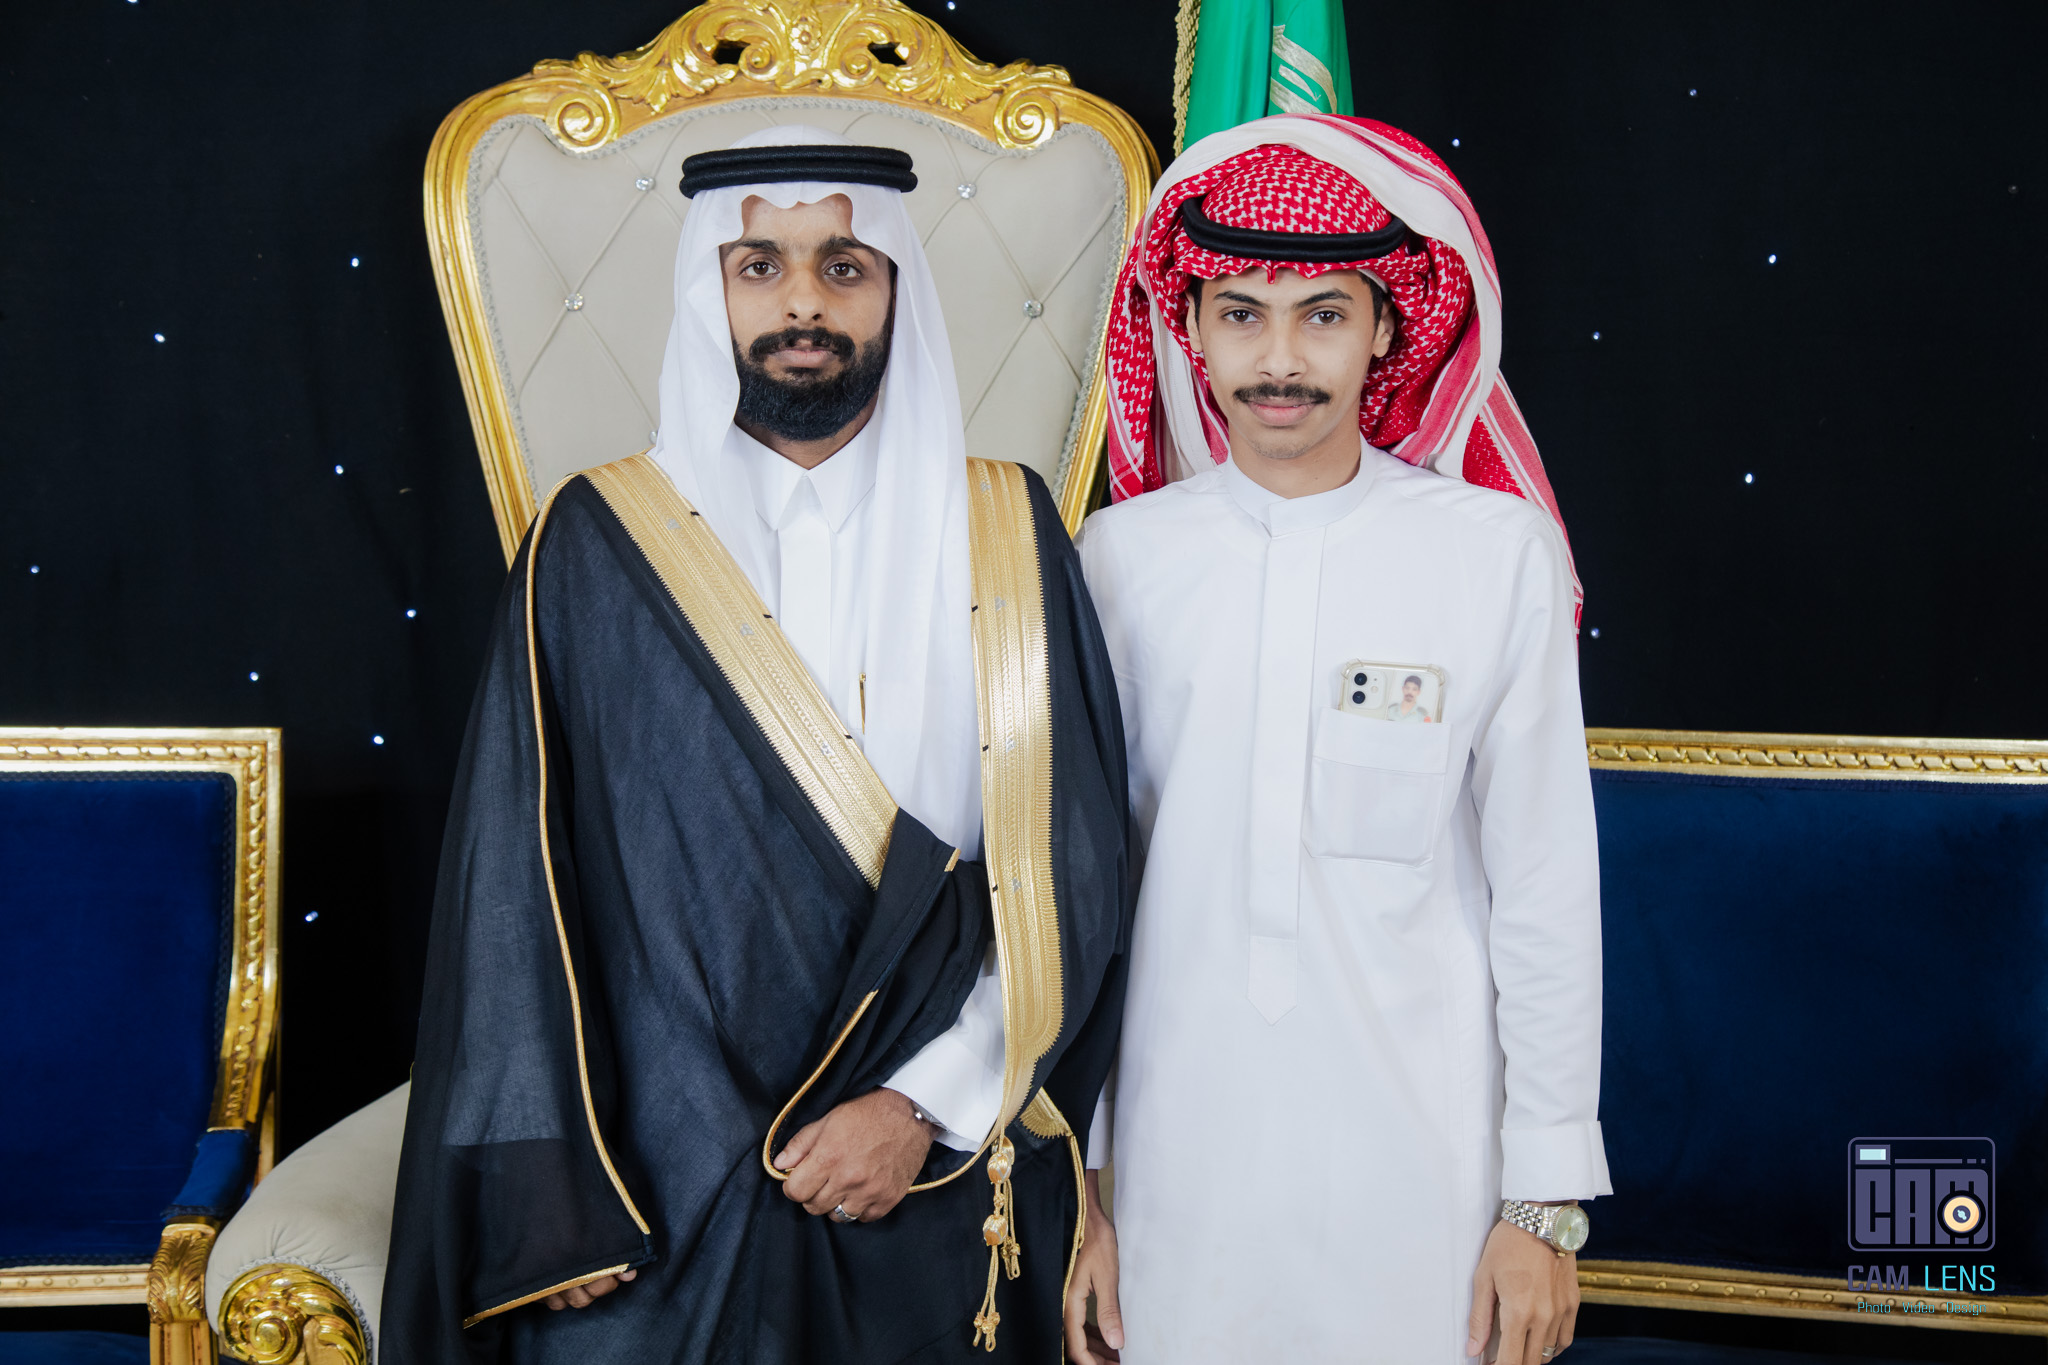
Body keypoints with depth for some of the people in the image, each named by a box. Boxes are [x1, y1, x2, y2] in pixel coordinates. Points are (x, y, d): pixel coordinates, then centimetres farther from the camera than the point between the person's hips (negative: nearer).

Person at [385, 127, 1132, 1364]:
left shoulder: (1006, 537, 1)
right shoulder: (598, 547, -1)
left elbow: (1076, 865, -2)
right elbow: (519, 882, -2)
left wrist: (927, 1102, -12)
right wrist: (549, 1197, -7)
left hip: (938, 1189, 1)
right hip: (658, 1190, 0)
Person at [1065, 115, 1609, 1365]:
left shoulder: (1499, 551, -3)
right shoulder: (1122, 557, 1)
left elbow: (1545, 892, -1)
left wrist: (1549, 1200, 0)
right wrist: (1072, 1183, 6)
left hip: (1421, 1168, -1)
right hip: (1177, 1160, 1)